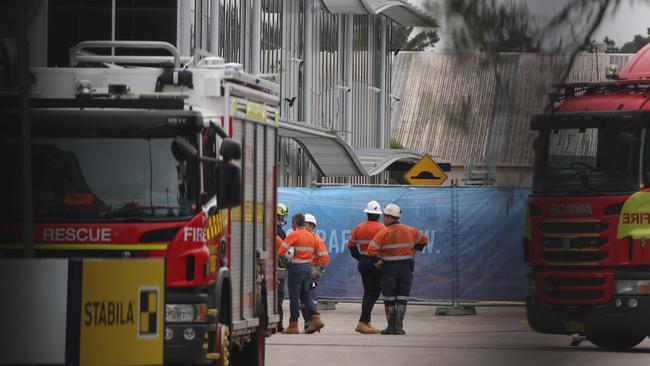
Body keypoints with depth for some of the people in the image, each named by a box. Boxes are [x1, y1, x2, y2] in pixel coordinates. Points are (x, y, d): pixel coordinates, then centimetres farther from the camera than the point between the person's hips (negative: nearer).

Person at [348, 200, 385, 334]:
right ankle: (362, 322, -10)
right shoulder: (381, 228, -12)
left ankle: (366, 323, 18)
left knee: (368, 293, 16)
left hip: (363, 263, 7)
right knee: (374, 293, -2)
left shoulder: (359, 228, 7)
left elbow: (351, 245, 13)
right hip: (376, 263, -7)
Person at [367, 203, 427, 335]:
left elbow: (371, 249, -16)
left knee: (389, 299, 6)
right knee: (402, 299, 6)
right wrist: (413, 251, 22)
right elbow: (423, 239, 20)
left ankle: (391, 327, 7)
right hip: (406, 268, 3)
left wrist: (376, 261, -2)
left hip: (389, 269, -3)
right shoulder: (409, 231, 5)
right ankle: (399, 327, 1)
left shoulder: (384, 233, -10)